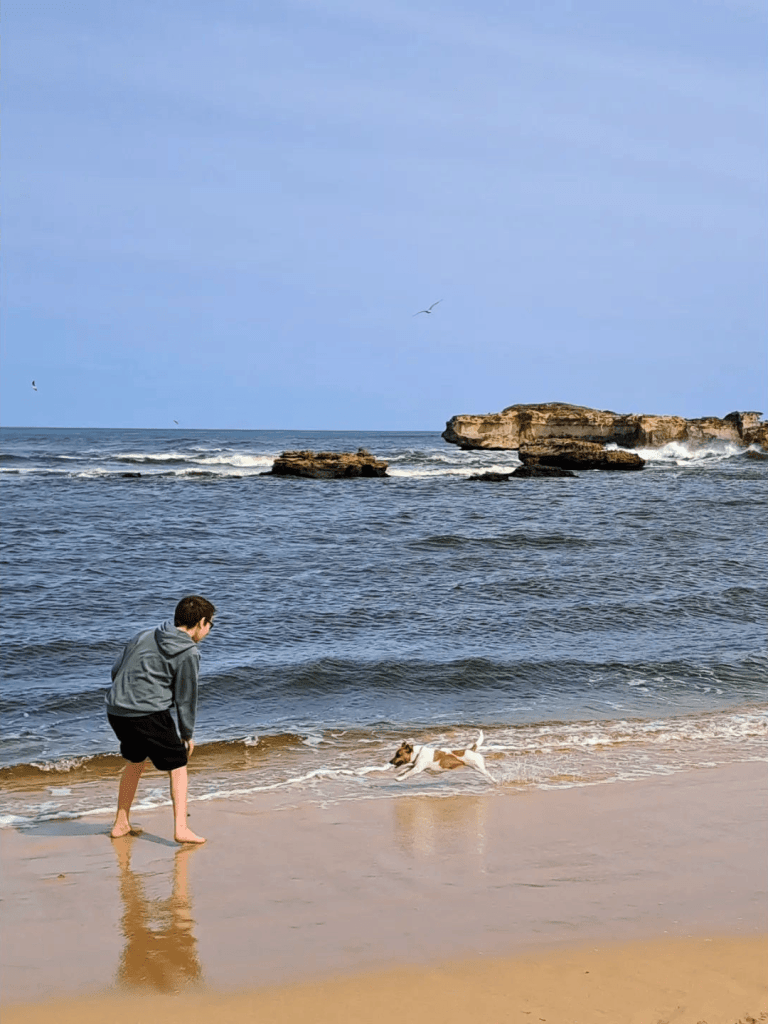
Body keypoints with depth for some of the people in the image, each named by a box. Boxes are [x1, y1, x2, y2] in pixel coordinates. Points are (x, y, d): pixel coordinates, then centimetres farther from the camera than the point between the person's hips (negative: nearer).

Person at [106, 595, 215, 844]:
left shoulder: (145, 636, 15)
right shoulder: (188, 653, -4)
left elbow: (116, 670, 18)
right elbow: (185, 697, -1)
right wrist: (187, 734, 10)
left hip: (116, 711, 7)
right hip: (150, 714, -7)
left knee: (136, 761, 26)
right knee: (177, 766, 7)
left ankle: (121, 824, 30)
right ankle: (181, 828, -2)